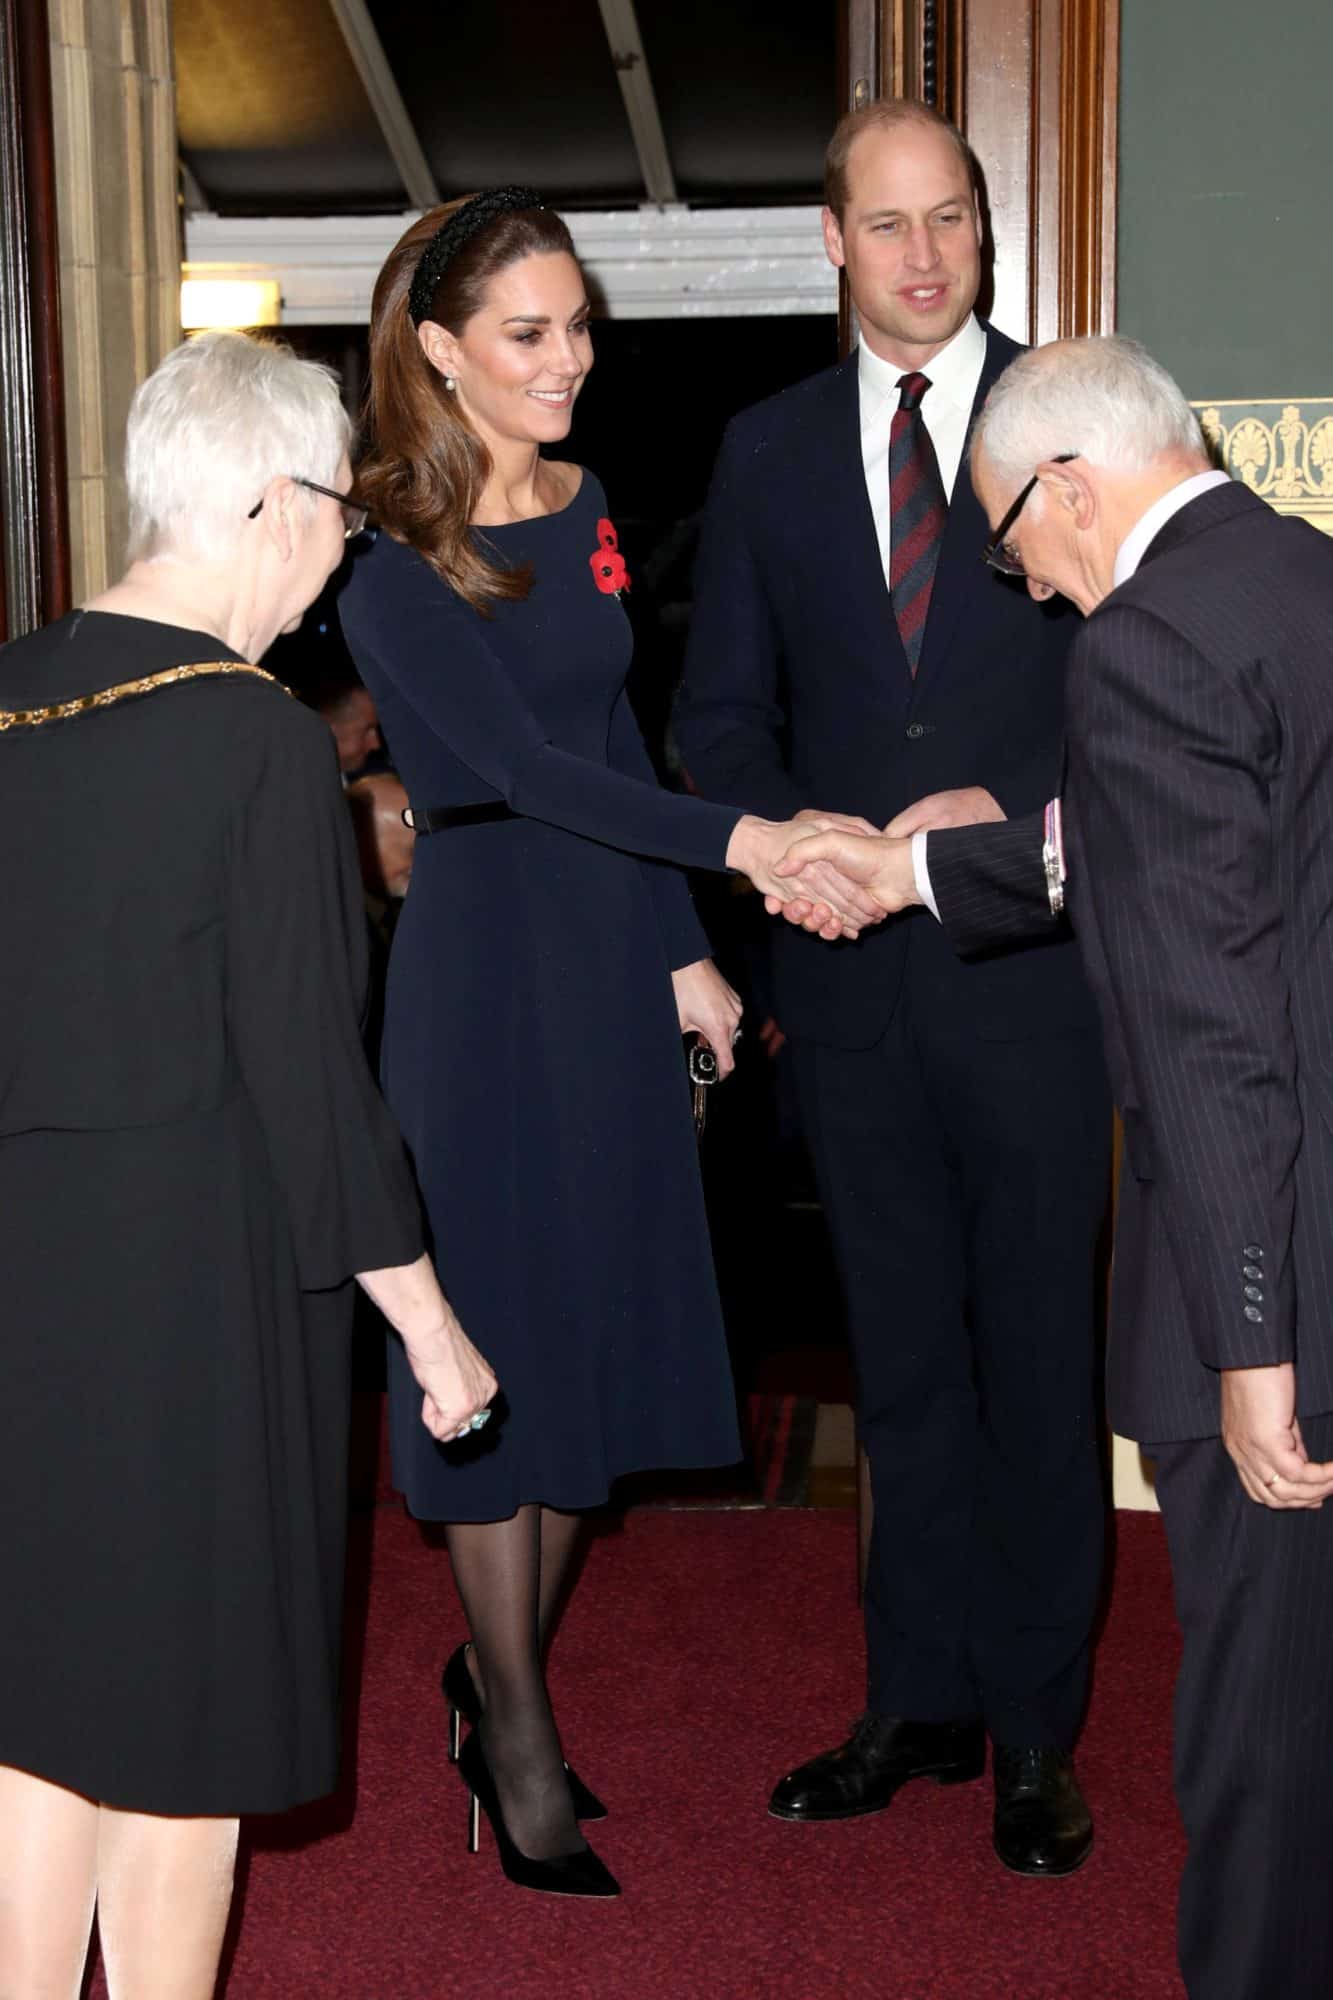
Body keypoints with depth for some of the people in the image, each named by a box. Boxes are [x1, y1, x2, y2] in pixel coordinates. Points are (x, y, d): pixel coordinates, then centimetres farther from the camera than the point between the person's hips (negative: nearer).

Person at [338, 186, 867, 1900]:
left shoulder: (587, 512, 9)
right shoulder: (395, 563, -11)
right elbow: (520, 765, -20)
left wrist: (683, 949, 9)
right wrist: (734, 842, -27)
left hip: (611, 955, 7)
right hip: (482, 969, -6)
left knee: (596, 1324, 11)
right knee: (501, 1333, 2)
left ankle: (500, 1668, 31)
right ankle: (521, 1754, 18)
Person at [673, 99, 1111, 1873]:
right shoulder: (770, 448, 10)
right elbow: (723, 709, 12)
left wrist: (1012, 811, -14)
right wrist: (793, 840, -7)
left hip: (1032, 950, -3)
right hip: (853, 964, 3)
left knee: (1038, 1351, 5)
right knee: (901, 1357, 12)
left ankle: (1037, 1728, 19)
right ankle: (922, 1703, 26)